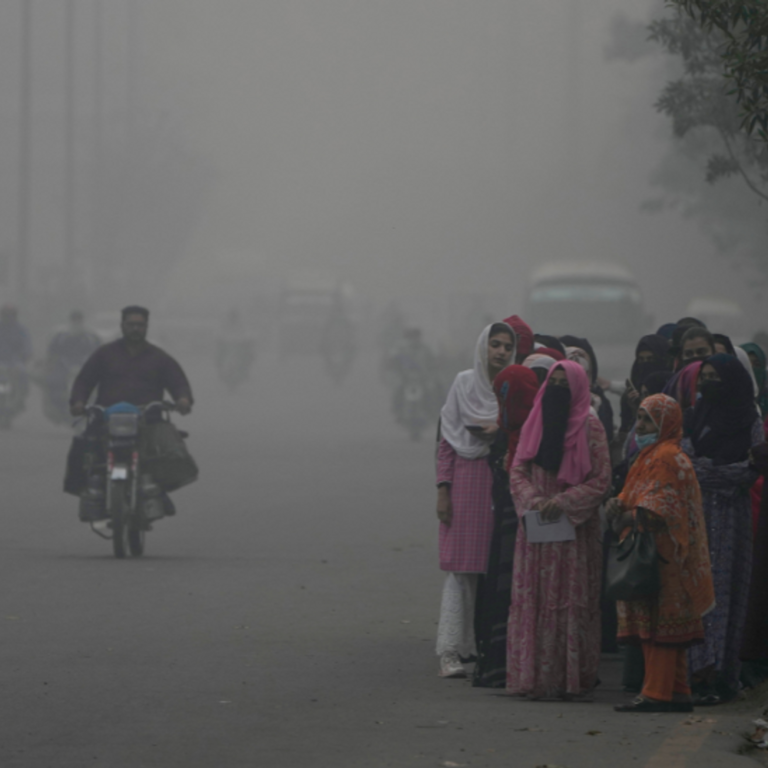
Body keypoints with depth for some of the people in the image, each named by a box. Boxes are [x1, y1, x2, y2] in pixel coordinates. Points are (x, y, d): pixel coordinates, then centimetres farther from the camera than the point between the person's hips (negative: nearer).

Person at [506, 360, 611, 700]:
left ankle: (575, 678, -3)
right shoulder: (534, 424, 11)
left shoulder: (590, 427, -2)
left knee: (574, 601, -5)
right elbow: (517, 470, 10)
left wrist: (562, 503, -14)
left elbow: (600, 481, -5)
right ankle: (537, 676, 0)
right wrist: (534, 500, -9)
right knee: (534, 600, -1)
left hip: (576, 527, -4)